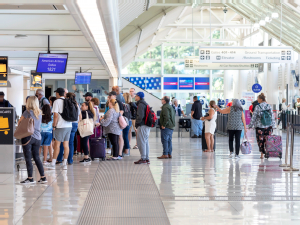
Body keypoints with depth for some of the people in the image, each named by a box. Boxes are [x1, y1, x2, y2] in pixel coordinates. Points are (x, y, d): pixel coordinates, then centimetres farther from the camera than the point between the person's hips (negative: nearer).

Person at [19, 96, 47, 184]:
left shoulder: (27, 112, -7)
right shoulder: (39, 113, 8)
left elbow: (19, 123, 2)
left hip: (28, 136, -6)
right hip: (38, 137, 6)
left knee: (28, 158, -1)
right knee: (37, 158, 12)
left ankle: (30, 178, -2)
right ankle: (43, 177, 11)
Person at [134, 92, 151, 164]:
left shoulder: (141, 105, -13)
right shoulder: (145, 104, 19)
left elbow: (140, 116, -22)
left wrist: (137, 123, -10)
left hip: (142, 126, -10)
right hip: (147, 125, 10)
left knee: (141, 142, -7)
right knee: (145, 142, 12)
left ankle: (143, 159, -8)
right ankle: (147, 159, 14)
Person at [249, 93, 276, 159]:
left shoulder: (258, 107, -9)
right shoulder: (269, 106, 2)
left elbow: (254, 117, -6)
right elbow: (272, 116, 4)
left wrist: (250, 125, 2)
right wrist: (273, 125, 10)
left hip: (260, 126, -3)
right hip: (268, 126, 3)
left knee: (260, 140, 5)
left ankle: (262, 154, 4)